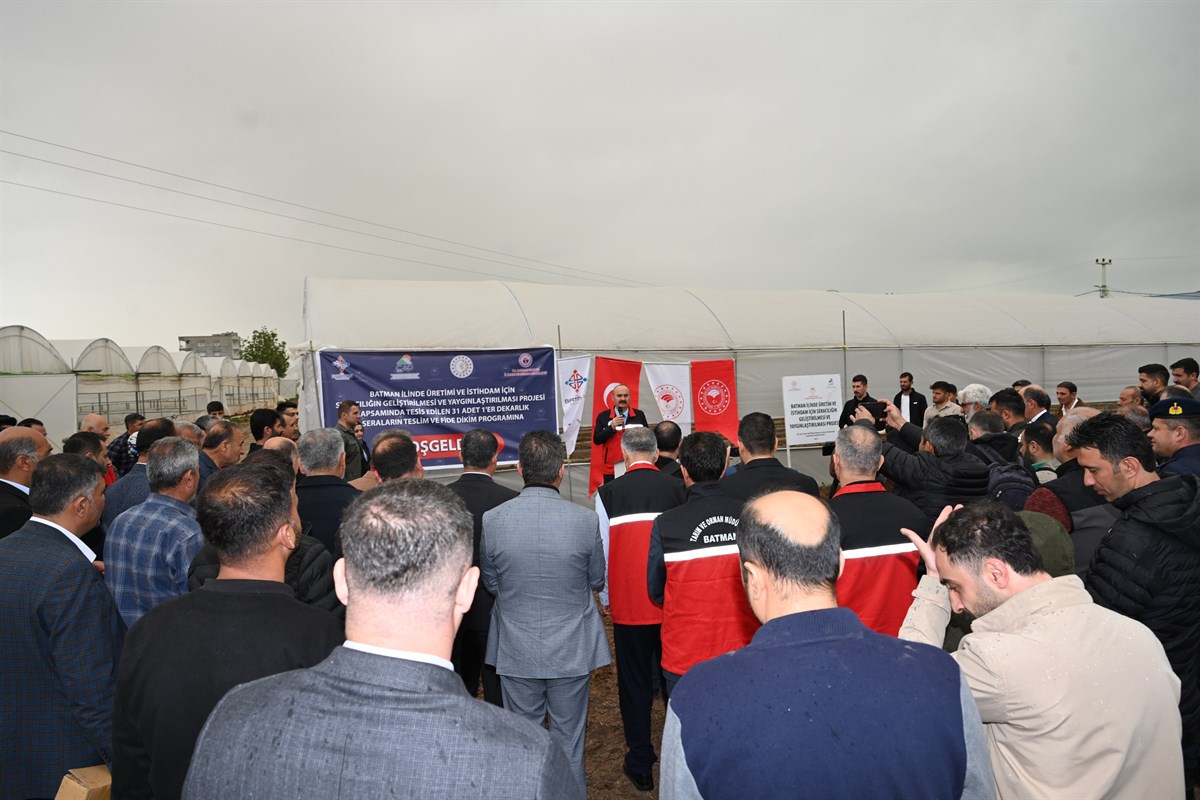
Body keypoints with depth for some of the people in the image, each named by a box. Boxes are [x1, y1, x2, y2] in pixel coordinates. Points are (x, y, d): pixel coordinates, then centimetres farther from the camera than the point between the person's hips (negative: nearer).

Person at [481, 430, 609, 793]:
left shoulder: (491, 521, -15)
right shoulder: (586, 520, -18)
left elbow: (491, 584, 0)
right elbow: (597, 581, -2)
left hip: (516, 650, 1)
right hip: (571, 650, -1)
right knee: (569, 739, 18)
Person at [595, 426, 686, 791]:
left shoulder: (608, 494, -9)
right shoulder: (678, 489, -7)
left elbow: (602, 552, -4)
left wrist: (606, 597, 11)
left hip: (628, 605, -1)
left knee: (635, 683, 12)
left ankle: (640, 765, 21)